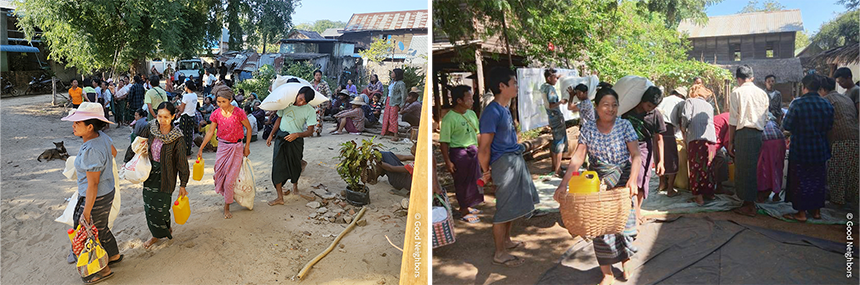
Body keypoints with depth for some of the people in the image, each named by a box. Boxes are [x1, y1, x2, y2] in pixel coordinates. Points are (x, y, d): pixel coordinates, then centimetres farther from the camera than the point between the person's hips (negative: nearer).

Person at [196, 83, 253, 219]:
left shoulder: (238, 112, -15)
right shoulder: (216, 113, -4)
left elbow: (248, 128, -3)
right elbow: (210, 132, 5)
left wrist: (247, 146, -1)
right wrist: (201, 148, 3)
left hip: (236, 147, -3)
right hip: (222, 146, 3)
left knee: (230, 179, -2)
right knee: (219, 172, 5)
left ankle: (227, 206, 12)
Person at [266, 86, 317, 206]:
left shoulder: (310, 111, -10)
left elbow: (310, 131, -10)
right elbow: (279, 119, 12)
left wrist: (297, 134, -27)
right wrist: (271, 135, 11)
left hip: (296, 140, -2)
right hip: (280, 137, 2)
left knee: (295, 166, 13)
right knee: (278, 166, -5)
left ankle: (295, 185, 46)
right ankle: (280, 197, -1)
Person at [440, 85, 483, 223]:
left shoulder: (471, 113, 6)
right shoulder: (449, 118, -17)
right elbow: (444, 142, -16)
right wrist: (447, 161, -17)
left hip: (473, 150, 8)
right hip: (458, 152, -8)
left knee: (473, 180, 17)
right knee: (462, 182, 3)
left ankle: (467, 206, 36)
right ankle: (464, 212, 18)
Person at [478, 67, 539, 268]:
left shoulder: (505, 108, 9)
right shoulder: (492, 112, -22)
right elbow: (483, 148, -21)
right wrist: (486, 172, -11)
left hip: (516, 160, 10)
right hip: (504, 163, -10)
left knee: (513, 205, 20)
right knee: (504, 209, 0)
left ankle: (506, 241, 38)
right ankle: (500, 253, 13)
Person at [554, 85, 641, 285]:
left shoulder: (625, 126, -6)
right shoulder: (588, 129, -3)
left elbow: (636, 155, -13)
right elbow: (577, 158, -10)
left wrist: (633, 179, -30)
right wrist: (563, 184, -21)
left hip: (622, 180, -1)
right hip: (597, 182, 1)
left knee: (624, 222, 6)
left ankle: (626, 261, 35)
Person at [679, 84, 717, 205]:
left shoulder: (690, 101, 10)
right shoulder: (709, 106, 26)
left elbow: (686, 117, -6)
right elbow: (710, 121, 20)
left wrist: (683, 130, 9)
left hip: (696, 138, -5)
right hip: (711, 138, 5)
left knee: (696, 168, 0)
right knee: (708, 167, 14)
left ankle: (698, 196, -3)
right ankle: (709, 193, 20)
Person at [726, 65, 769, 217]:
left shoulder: (736, 93, -4)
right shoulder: (762, 93, 11)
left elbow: (733, 120, -6)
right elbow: (765, 119, 11)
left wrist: (730, 141, -2)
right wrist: (760, 133, 19)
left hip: (743, 133, -5)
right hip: (759, 133, 5)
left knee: (743, 169, 1)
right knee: (752, 168, 15)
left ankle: (749, 206, 5)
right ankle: (750, 201, 23)